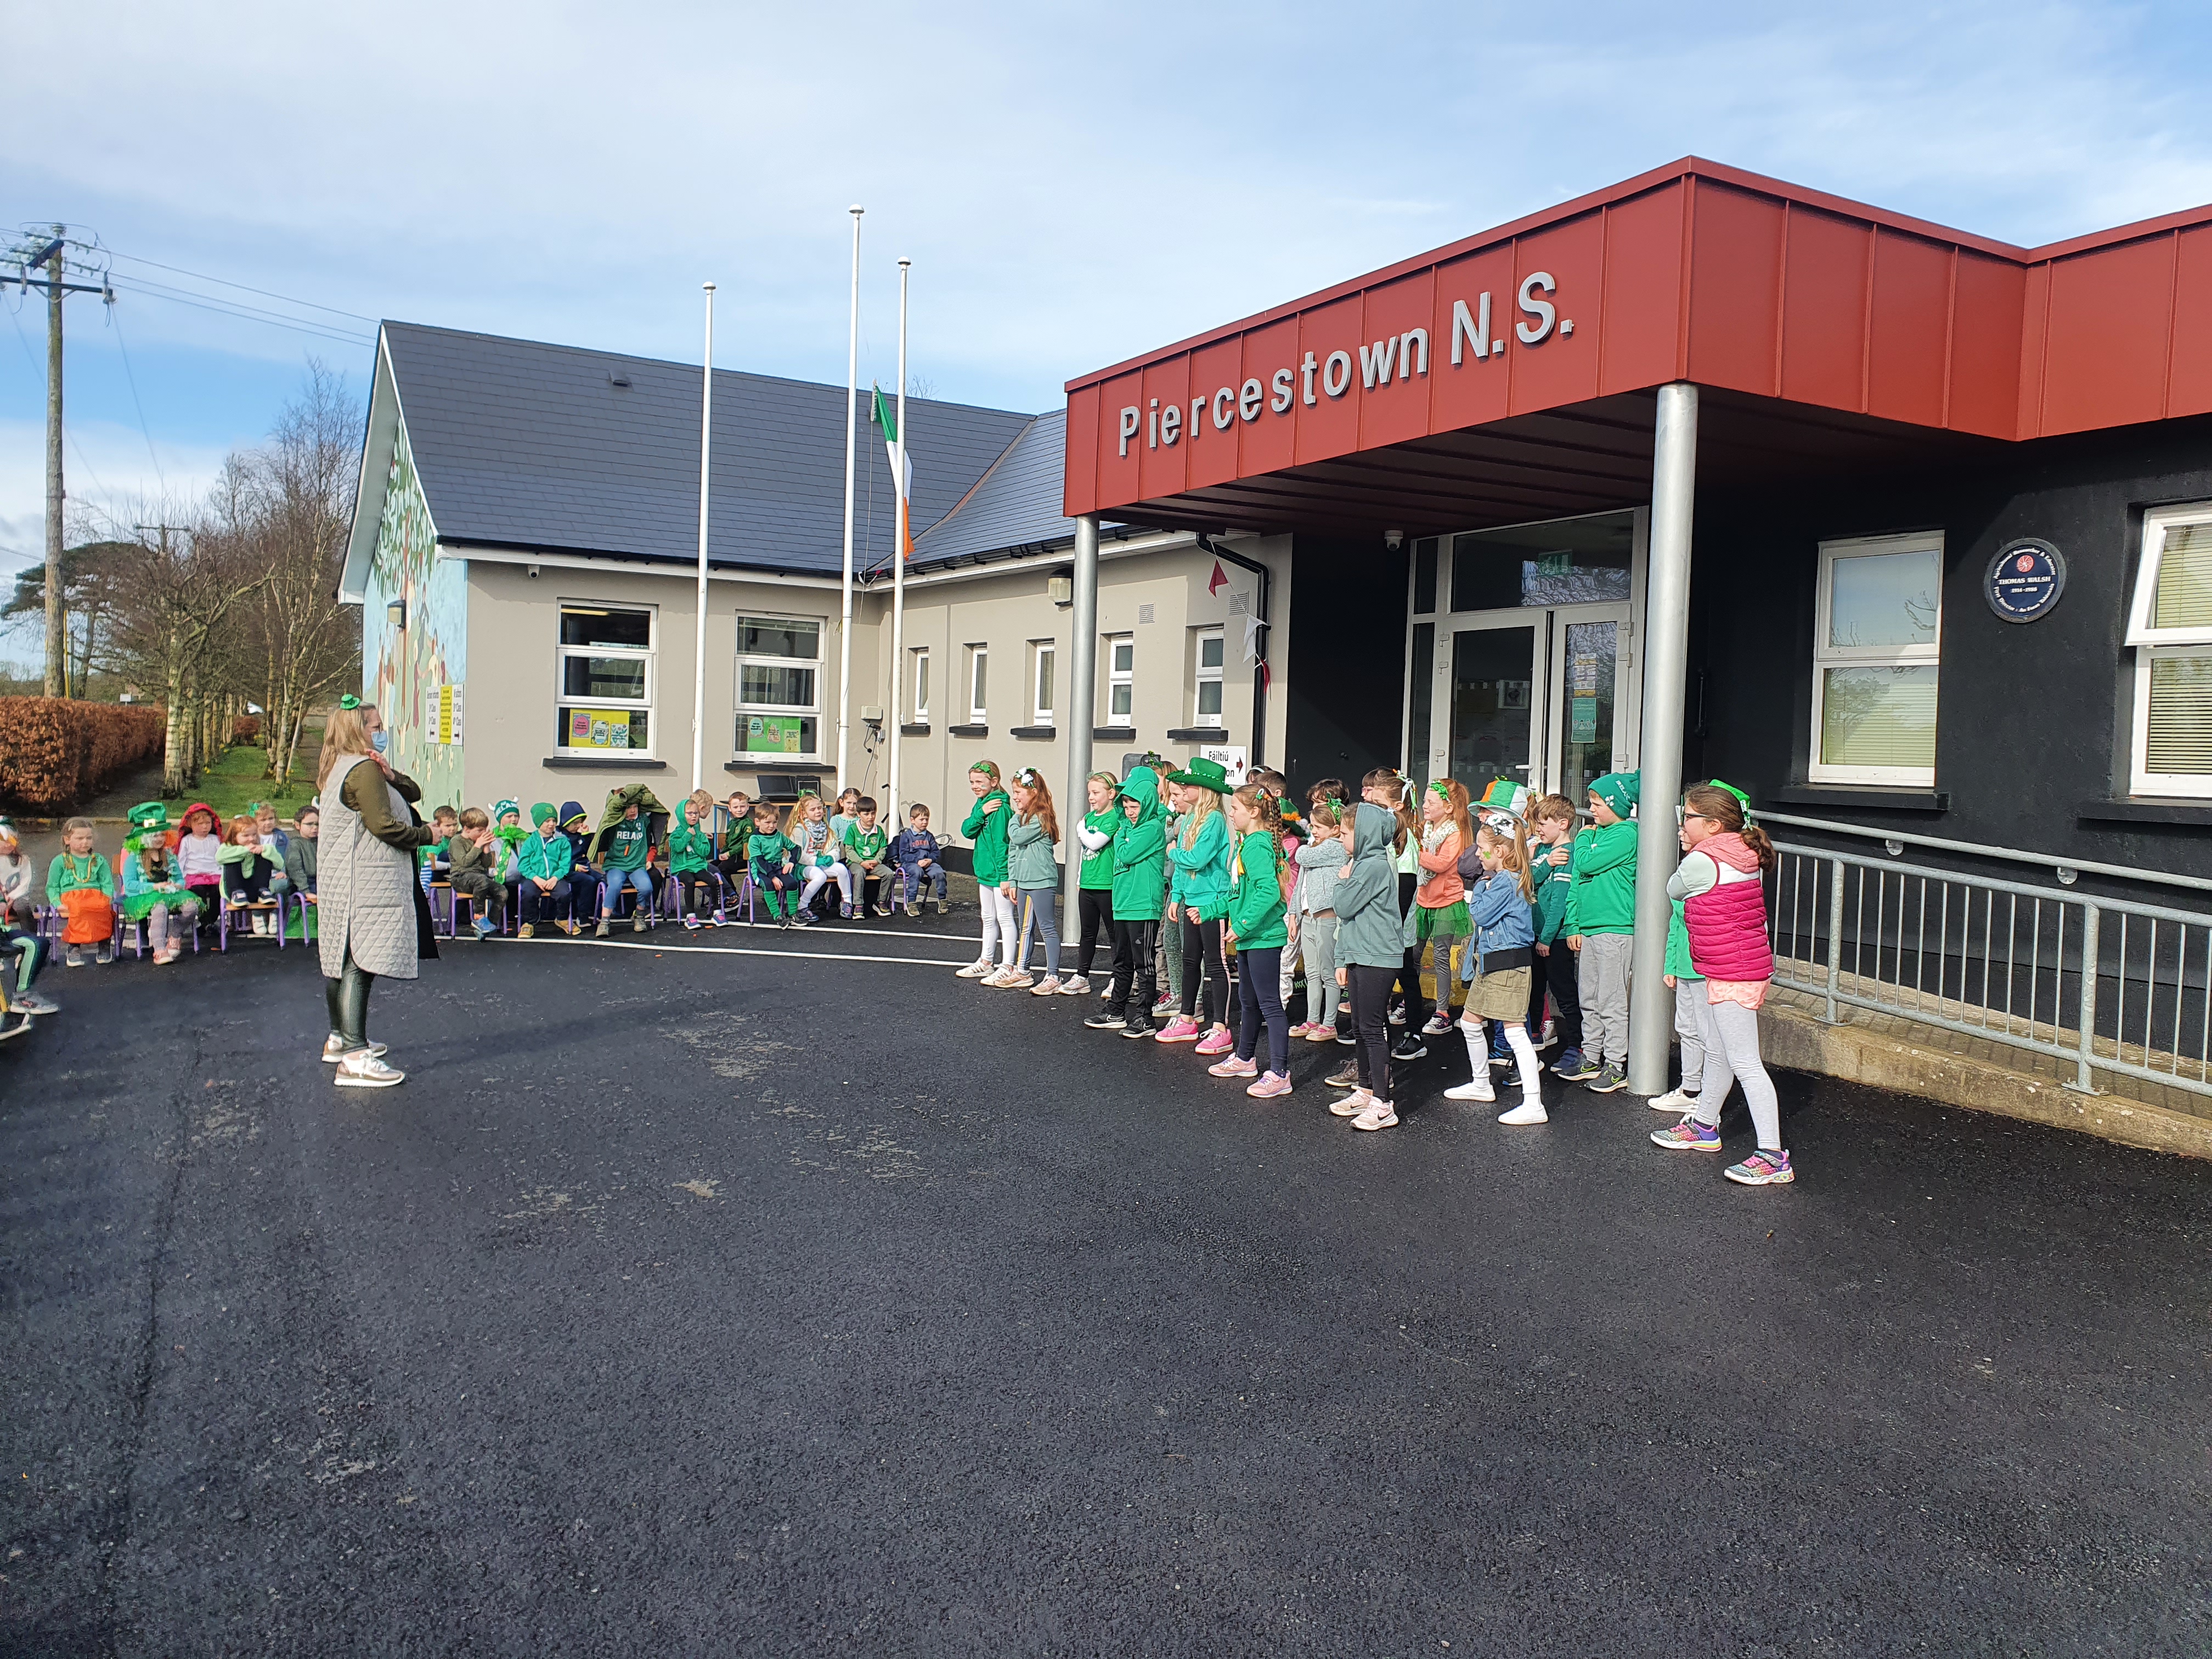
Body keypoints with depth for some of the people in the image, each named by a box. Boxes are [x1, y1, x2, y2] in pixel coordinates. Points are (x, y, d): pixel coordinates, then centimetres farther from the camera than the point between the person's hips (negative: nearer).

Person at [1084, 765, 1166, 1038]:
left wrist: (1121, 839, -1)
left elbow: (1127, 854, -17)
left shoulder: (1152, 827, -11)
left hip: (1144, 906, -9)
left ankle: (1143, 1018, 2)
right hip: (1123, 903, 9)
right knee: (1122, 962, 16)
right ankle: (1116, 1012, 26)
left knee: (1143, 965, -2)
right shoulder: (1125, 826, 14)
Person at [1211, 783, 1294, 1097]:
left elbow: (1268, 891, -30)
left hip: (1264, 936, -11)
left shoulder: (1257, 846, -19)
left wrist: (1242, 926, -26)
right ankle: (1245, 1059, 38)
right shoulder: (1248, 844, 13)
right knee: (1248, 1000, 22)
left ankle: (1279, 1074, -3)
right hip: (1250, 937, 11)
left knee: (1269, 1004, -6)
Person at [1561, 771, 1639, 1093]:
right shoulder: (1594, 833, 14)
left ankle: (1616, 1066, 4)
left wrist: (1583, 839, 2)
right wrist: (1573, 925, 9)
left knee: (1611, 1000, -3)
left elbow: (1587, 863, -18)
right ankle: (1592, 1059, 22)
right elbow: (1576, 881, 15)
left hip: (1615, 928, -8)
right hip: (1588, 928, 8)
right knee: (1589, 998, 13)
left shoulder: (1626, 833, -10)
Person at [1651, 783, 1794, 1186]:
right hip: (1748, 968, 10)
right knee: (1716, 1052, 23)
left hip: (1731, 977, -10)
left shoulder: (1701, 862, -18)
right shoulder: (1744, 859, 8)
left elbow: (1672, 891, 0)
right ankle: (1704, 1126, 39)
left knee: (1745, 1063, -9)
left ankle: (1773, 1156, -10)